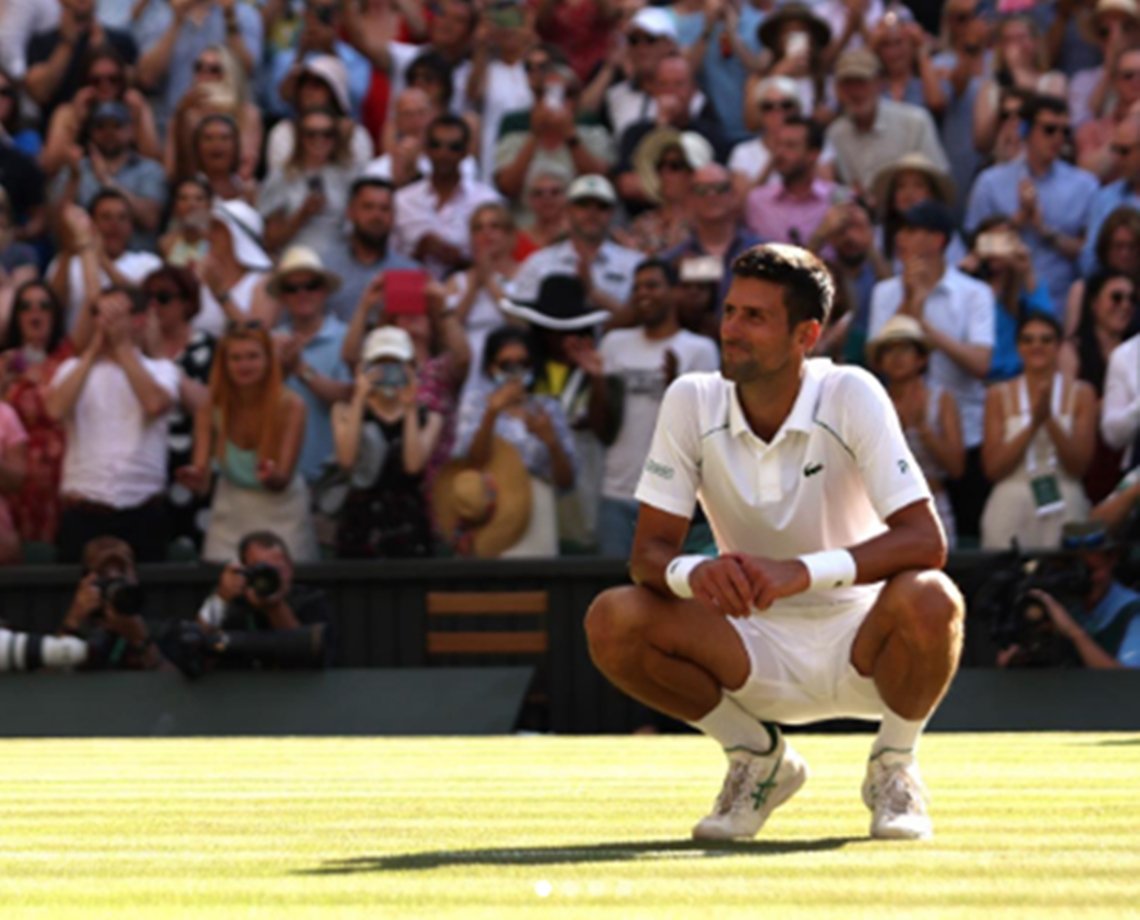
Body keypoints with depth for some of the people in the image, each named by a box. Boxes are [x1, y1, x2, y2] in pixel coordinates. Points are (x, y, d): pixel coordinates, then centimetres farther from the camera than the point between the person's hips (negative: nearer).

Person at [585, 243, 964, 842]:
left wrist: (804, 571, -41)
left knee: (928, 600, -35)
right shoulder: (691, 401, -9)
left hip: (856, 641, -3)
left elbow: (925, 541, -25)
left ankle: (894, 766, -4)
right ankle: (758, 757, 3)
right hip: (754, 648, 3)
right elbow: (648, 550, -10)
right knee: (612, 620, -23)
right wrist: (693, 572, -36)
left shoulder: (851, 397, -17)